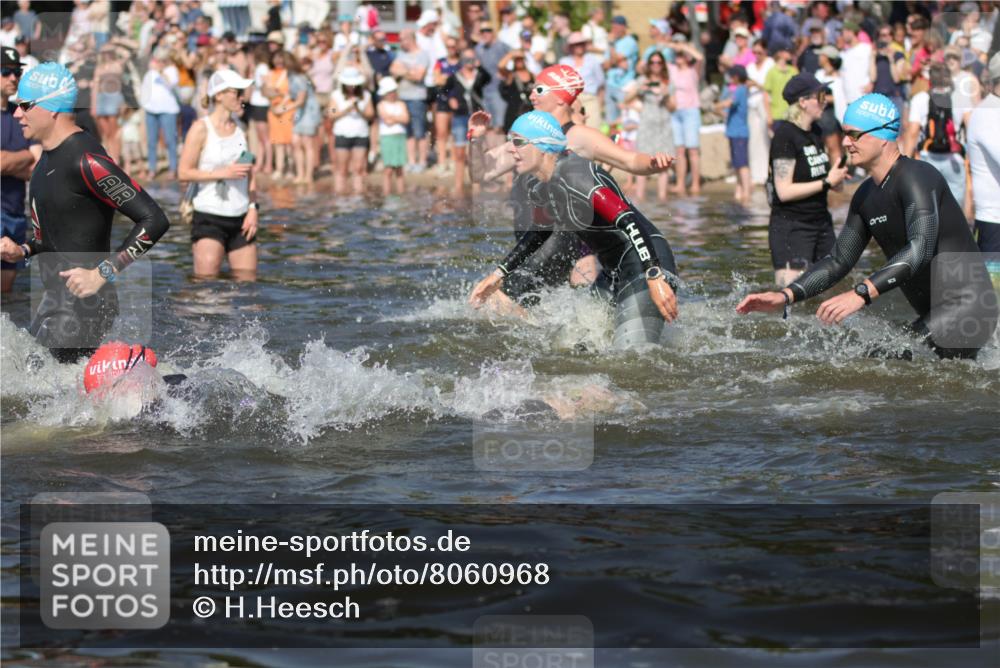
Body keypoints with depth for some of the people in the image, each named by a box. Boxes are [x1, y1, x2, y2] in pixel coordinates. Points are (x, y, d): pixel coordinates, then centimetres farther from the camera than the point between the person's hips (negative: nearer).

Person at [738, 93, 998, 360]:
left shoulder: (917, 178, -17)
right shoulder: (866, 196, 12)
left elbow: (920, 249, -31)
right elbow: (838, 261, 17)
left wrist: (862, 293, -41)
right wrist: (785, 296, 4)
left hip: (966, 306, -10)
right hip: (935, 315, 10)